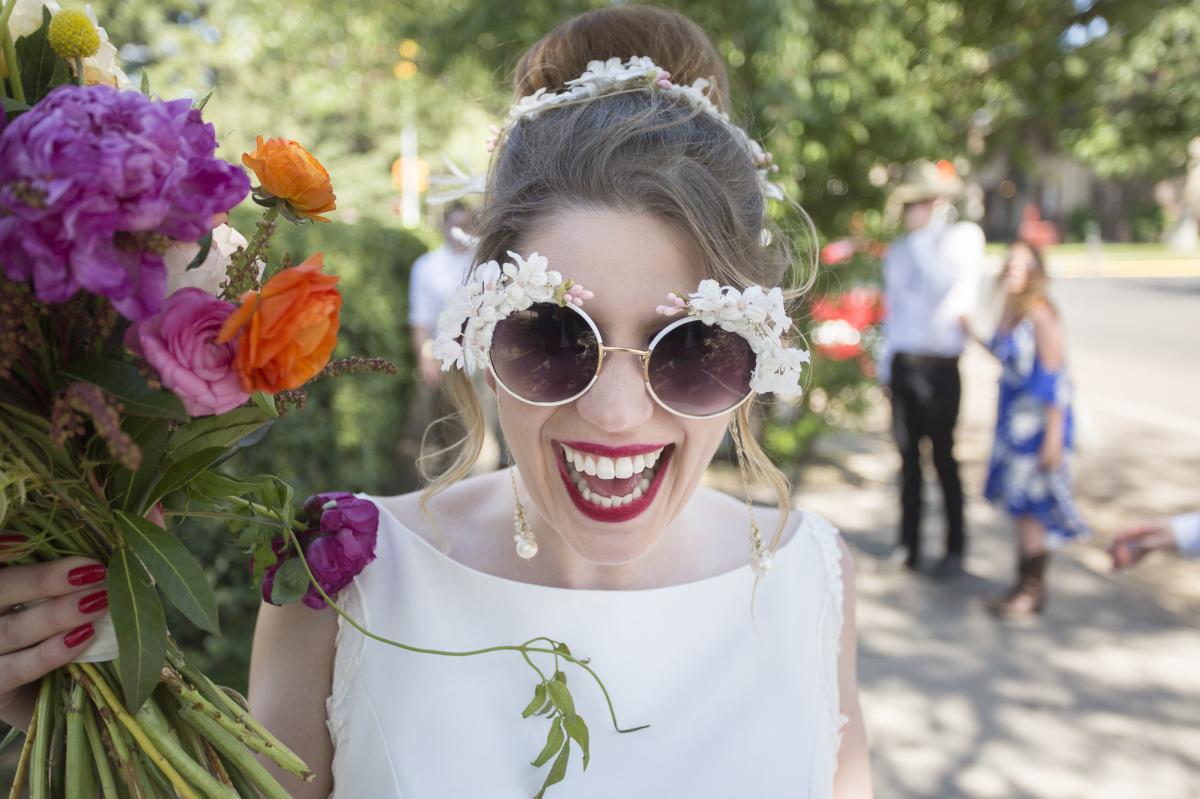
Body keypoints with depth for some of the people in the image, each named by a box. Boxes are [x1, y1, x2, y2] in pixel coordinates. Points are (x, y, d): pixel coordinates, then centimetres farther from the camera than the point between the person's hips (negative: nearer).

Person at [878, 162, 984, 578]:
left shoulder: (964, 237, -2)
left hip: (938, 364, -5)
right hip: (902, 362, 5)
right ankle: (908, 544, 19)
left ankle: (955, 547, 15)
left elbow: (958, 287, -18)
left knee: (943, 455, 2)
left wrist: (924, 236, -15)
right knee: (908, 455, 9)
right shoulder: (898, 251, 14)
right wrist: (885, 363, 14)